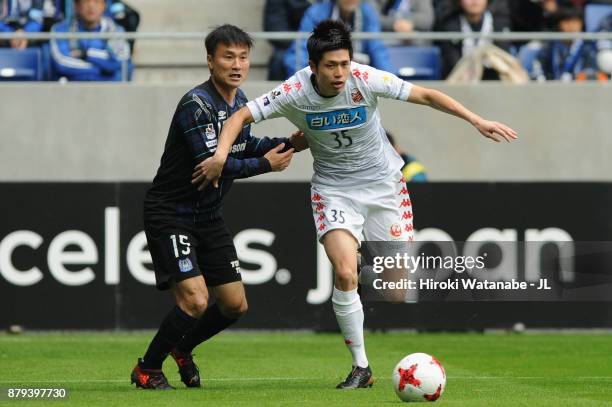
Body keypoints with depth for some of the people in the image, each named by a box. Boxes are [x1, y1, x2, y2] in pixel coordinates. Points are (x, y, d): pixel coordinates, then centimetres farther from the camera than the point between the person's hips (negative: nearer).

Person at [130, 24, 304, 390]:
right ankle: (147, 370, 0)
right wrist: (266, 164, -19)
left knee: (235, 305, 8)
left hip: (209, 217, 9)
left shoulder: (239, 100, 5)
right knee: (195, 300, -20)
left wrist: (285, 143, 5)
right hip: (171, 216, -9)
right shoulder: (196, 105, -23)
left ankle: (182, 349, 35)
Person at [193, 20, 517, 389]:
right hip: (333, 189, -1)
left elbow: (426, 95, -14)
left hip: (383, 182, 1)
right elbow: (242, 116, -10)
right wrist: (221, 155, -27)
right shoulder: (295, 93, -18)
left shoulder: (365, 80, -20)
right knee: (345, 274, -18)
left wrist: (476, 121, -18)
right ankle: (361, 367, -5)